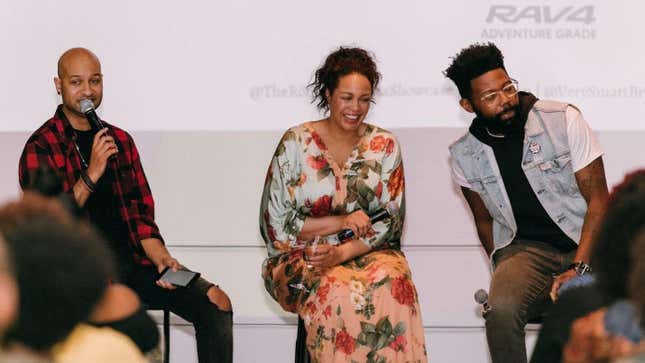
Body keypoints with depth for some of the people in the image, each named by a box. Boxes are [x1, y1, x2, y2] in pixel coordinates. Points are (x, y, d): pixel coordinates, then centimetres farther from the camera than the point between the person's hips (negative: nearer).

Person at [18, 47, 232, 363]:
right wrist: (91, 175, -17)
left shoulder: (120, 140, 18)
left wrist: (161, 258, -2)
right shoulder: (41, 147, 1)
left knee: (216, 303, -13)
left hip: (131, 259, 6)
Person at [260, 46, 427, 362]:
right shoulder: (296, 143, -1)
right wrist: (342, 222, -12)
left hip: (368, 253, 2)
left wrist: (342, 253, -16)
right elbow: (276, 223, -3)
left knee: (392, 284, -33)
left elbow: (391, 221, 1)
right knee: (338, 292, -36)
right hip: (302, 259, -2)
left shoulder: (384, 146, 6)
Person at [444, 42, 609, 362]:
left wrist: (578, 268, -15)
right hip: (524, 249, 1)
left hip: (587, 244, -1)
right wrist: (505, 273, 1)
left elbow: (598, 198, -4)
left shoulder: (563, 120, -3)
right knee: (501, 308, -33)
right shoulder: (465, 155, 6)